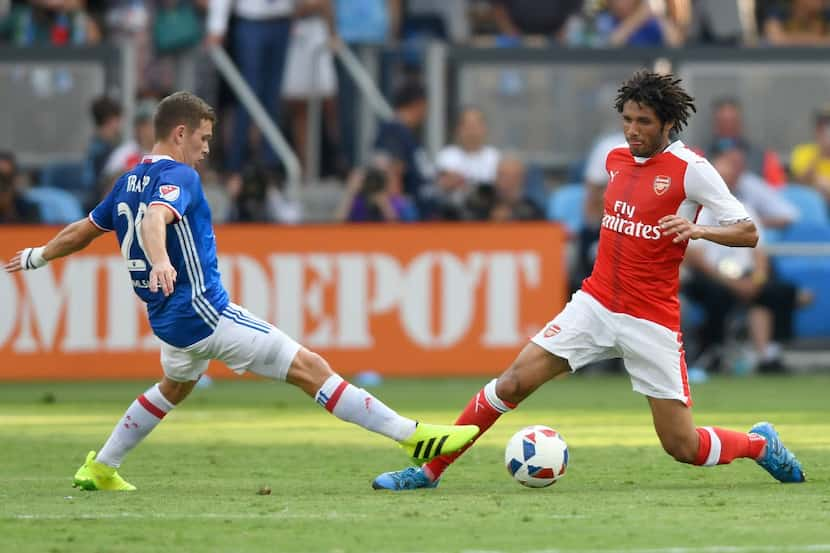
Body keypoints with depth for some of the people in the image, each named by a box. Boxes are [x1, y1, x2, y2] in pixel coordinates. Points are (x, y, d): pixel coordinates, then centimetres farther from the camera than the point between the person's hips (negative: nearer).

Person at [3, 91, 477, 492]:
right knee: (310, 368, -11)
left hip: (168, 319, 9)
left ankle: (100, 468, 38)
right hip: (203, 310, -9)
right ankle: (411, 435, -17)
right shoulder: (179, 177, -13)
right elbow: (154, 219, -34)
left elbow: (81, 232, 24)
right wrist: (160, 261, -53)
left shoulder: (128, 183, 12)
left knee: (176, 386, 37)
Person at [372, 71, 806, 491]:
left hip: (652, 323, -4)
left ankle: (760, 444, 28)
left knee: (683, 447, -3)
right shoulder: (616, 160, 8)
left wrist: (698, 229, -29)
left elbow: (748, 233, -12)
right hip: (595, 304, 5)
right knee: (513, 383, -10)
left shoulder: (689, 169, -11)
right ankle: (429, 470, -1)